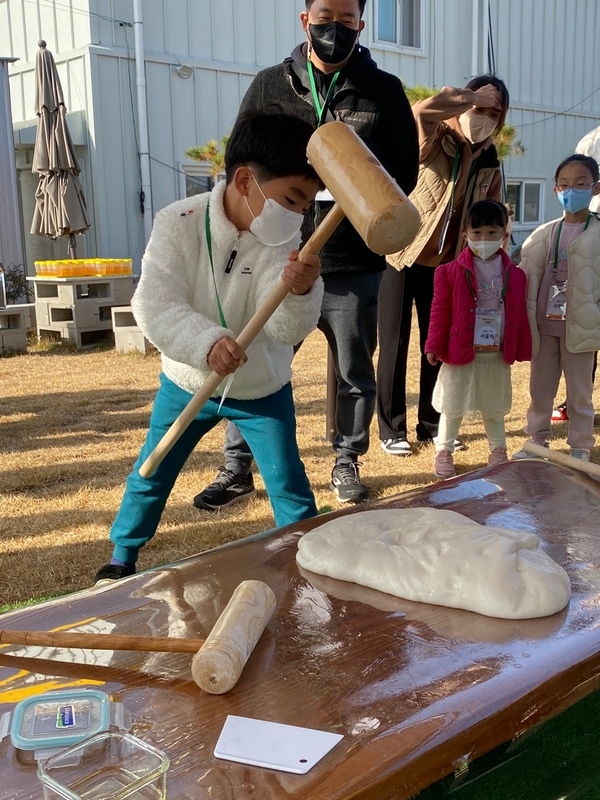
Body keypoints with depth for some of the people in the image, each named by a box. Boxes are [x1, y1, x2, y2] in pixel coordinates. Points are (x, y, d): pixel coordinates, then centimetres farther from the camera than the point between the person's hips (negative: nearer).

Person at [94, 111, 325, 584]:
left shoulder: (284, 243, -17)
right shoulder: (178, 224, -19)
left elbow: (287, 328, -27)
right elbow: (155, 305, -27)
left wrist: (300, 292, -50)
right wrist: (206, 343, -45)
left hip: (262, 388, 0)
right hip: (186, 380, 1)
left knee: (289, 485, 3)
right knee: (150, 477, 15)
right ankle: (122, 559, 37)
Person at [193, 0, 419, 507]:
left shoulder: (384, 91, 6)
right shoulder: (270, 85, 7)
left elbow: (404, 171, 4)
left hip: (355, 264, 0)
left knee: (355, 372, 11)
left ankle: (347, 463, 29)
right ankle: (238, 467, 19)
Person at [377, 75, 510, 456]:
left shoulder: (490, 162, 3)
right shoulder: (434, 140, -13)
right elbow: (421, 111, -37)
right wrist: (473, 97, -24)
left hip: (444, 263, 5)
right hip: (401, 255, -5)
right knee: (395, 346, 0)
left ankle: (431, 425, 23)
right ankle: (392, 431, 10)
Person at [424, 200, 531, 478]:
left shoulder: (514, 274, 0)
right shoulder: (451, 271, -9)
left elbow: (519, 315, 5)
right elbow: (440, 312, -6)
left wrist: (521, 349, 6)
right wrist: (434, 346, -7)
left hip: (497, 355, 3)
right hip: (460, 352, -2)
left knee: (495, 406, 17)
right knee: (453, 406, 9)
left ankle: (498, 451, 32)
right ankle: (443, 452, 21)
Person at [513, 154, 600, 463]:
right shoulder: (543, 235, 3)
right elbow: (529, 281, 4)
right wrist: (527, 322, -2)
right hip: (545, 326, 3)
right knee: (540, 389, 14)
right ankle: (538, 441, 28)